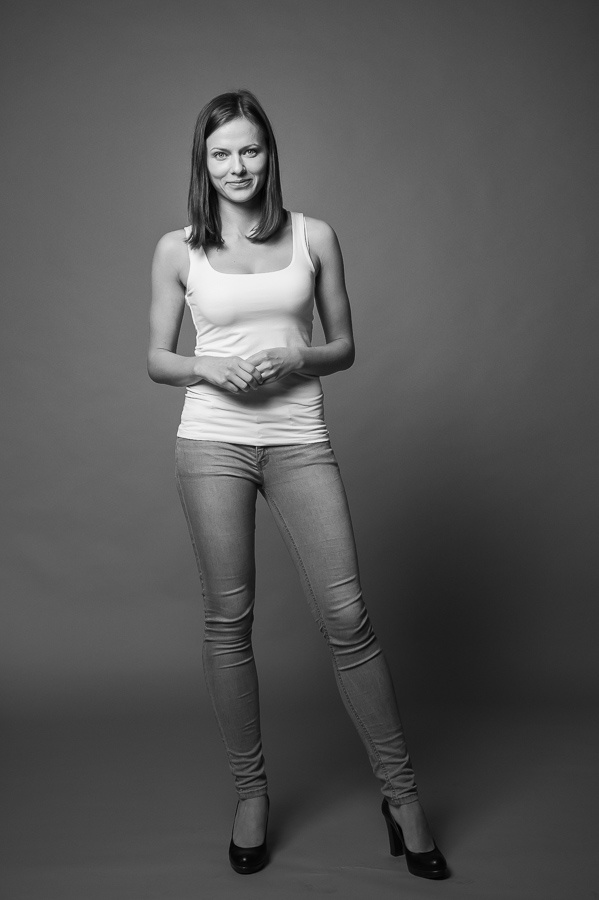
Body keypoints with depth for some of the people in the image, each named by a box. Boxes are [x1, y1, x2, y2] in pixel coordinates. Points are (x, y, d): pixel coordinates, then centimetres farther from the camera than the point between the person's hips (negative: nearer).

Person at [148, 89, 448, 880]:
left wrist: (298, 359, -10)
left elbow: (344, 345, 10)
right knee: (229, 619, 5)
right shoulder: (178, 250, 7)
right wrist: (206, 368, -10)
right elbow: (156, 358, 10)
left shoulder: (314, 237, 7)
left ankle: (401, 793, 15)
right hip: (212, 439, 1)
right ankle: (251, 792, 24)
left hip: (299, 438, 0)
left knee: (347, 614, -3)